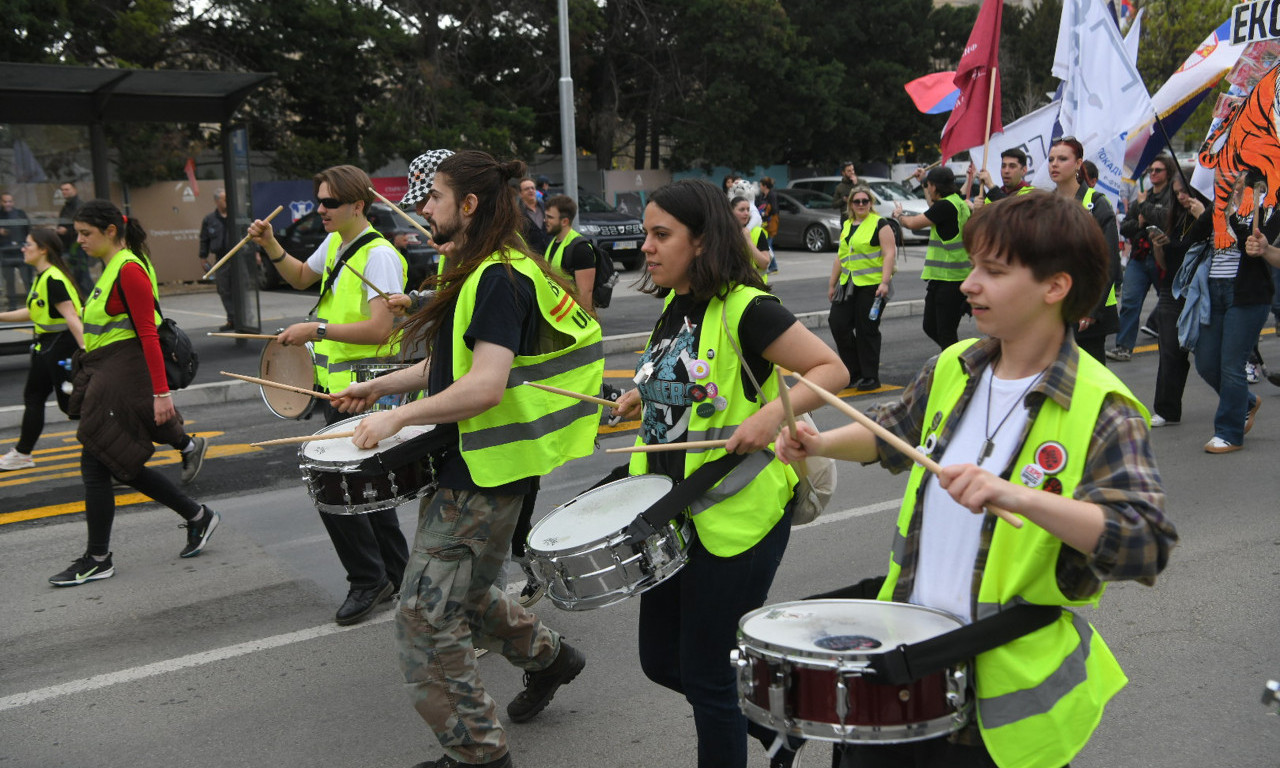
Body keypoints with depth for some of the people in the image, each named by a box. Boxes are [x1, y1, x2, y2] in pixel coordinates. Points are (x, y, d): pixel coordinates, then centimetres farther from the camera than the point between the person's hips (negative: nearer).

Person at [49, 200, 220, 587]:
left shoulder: (129, 270, -14)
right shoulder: (111, 269, 15)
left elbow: (148, 334, -19)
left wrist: (161, 391, -23)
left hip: (124, 378, -10)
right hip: (105, 377, 10)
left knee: (95, 466, -3)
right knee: (123, 465, 10)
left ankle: (98, 560, 10)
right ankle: (197, 516, 21)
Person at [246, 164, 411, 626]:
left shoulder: (379, 255, -18)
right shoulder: (335, 243, 11)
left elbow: (380, 329, -25)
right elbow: (302, 277, 29)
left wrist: (317, 331, -24)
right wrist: (271, 246, 13)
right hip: (337, 385, 10)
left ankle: (368, 579, 5)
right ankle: (395, 574, 28)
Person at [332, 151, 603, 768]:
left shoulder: (500, 280, -19)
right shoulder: (476, 274, 13)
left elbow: (486, 385, -29)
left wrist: (399, 416, -22)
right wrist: (380, 386, 16)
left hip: (483, 477, -10)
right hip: (464, 464, 10)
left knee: (425, 617, -3)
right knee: (462, 591, 24)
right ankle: (547, 655, 42)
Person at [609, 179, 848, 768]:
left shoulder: (744, 309, -17)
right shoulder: (674, 305, 9)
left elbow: (832, 370, -18)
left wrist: (771, 414, -31)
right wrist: (643, 397, 8)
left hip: (735, 518, -9)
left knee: (705, 675, 3)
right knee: (660, 660, 18)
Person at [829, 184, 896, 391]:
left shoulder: (880, 224, -4)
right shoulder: (847, 226, 16)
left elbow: (889, 254, -11)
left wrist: (885, 282, -21)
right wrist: (832, 284, 20)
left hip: (872, 285, -7)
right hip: (848, 285, 7)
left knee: (867, 330, -4)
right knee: (838, 323, -1)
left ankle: (870, 378, 8)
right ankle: (854, 371, 14)